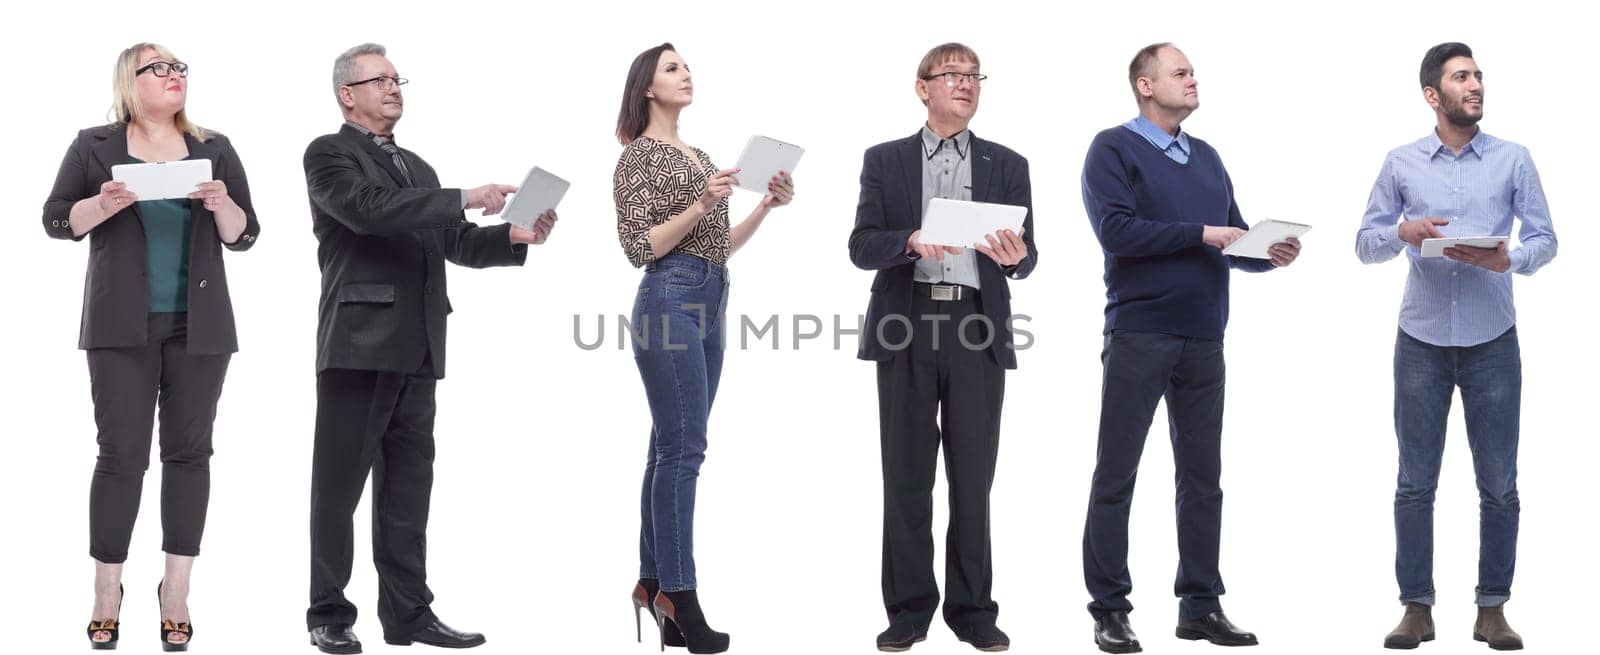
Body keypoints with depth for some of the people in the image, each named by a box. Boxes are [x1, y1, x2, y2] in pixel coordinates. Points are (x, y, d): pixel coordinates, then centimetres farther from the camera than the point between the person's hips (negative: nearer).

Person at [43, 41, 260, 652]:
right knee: (121, 452, -4)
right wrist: (103, 205, -16)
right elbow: (56, 219, 3)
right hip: (122, 325, -2)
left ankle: (176, 592, 7)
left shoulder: (215, 149, 10)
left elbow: (244, 236, 9)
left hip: (199, 325, 2)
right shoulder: (95, 146, 5)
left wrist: (222, 204, -12)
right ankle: (107, 593, 4)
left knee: (189, 449, 1)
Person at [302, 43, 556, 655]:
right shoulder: (328, 154, -1)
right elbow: (370, 210, -19)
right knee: (339, 485, 0)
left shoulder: (417, 167, 22)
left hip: (415, 350, 7)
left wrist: (515, 235, -1)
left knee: (408, 487, 8)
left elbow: (454, 243, 16)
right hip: (358, 344, -7)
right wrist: (464, 198, -21)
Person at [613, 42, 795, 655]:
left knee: (671, 450, 7)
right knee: (683, 449, -13)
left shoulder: (698, 156, 20)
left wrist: (766, 205, 10)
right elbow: (639, 248, -11)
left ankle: (653, 584, 10)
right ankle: (680, 598, -13)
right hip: (670, 300, -8)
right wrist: (700, 206, -19)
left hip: (709, 304, 8)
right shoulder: (638, 155, -4)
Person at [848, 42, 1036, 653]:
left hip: (976, 329, 1)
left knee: (973, 476, 2)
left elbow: (1025, 255, 5)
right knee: (906, 475, 2)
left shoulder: (1007, 165, 12)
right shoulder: (885, 160, 10)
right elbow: (862, 246, 1)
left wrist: (1015, 256, -19)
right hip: (906, 328, 0)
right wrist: (911, 241, -18)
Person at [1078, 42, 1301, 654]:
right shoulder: (1113, 148, -3)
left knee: (1202, 476, 9)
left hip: (1203, 339, 6)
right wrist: (1202, 234, -16)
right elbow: (1116, 230, -16)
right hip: (1139, 335, -6)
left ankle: (1201, 605, 16)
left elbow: (1234, 238, 16)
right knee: (1116, 476, -1)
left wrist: (1269, 253, -5)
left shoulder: (1206, 157, 18)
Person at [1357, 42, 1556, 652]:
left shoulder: (1513, 160, 3)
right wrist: (1404, 233, -16)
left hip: (1493, 343, 0)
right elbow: (1365, 244, 4)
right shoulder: (1401, 163, 4)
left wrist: (1509, 260, -19)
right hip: (1421, 343, 0)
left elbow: (1545, 237, 1)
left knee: (1499, 486, 3)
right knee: (1415, 484, 3)